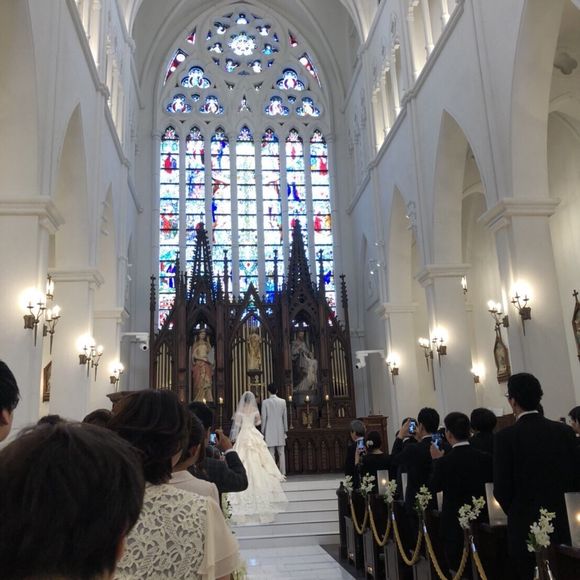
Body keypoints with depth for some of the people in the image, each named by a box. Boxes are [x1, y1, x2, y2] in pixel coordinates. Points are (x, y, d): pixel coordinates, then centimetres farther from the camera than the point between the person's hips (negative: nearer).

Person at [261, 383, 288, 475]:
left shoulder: (265, 402, -5)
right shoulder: (282, 401, 1)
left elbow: (264, 417, -4)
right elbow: (285, 416, 6)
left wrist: (263, 431, 5)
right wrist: (285, 429, 15)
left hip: (270, 430, -2)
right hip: (280, 430, 2)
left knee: (271, 453, 1)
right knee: (281, 452, 6)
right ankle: (283, 473, 6)